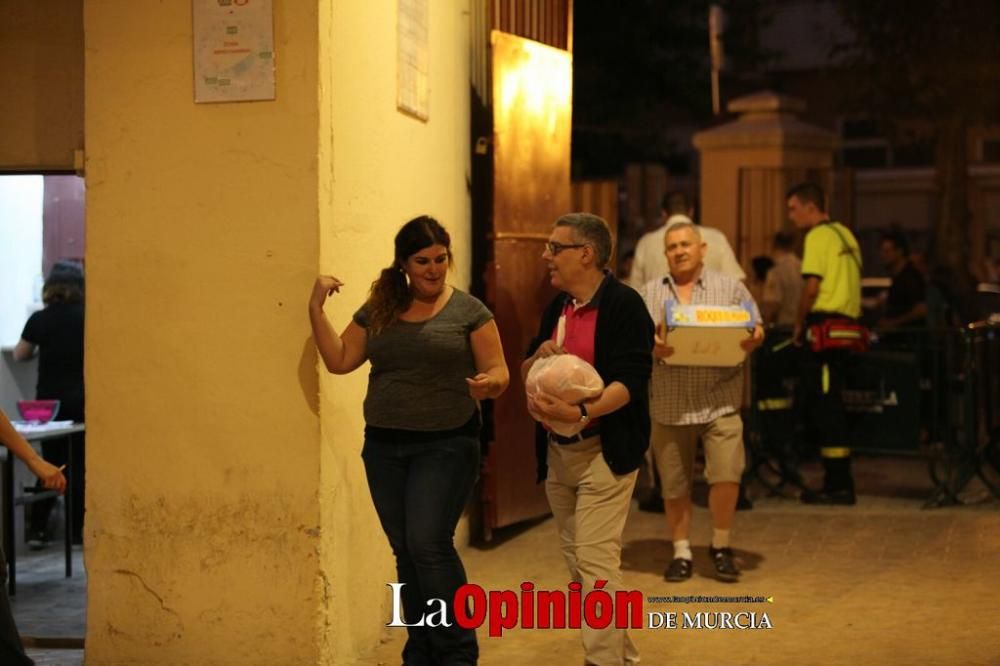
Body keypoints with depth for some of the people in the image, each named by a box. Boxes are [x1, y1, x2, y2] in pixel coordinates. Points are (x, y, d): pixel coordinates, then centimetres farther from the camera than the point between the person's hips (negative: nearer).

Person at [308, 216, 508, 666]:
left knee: (430, 544, -14)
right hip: (383, 447, 5)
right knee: (406, 553, 9)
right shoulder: (377, 311, 8)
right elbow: (339, 361, 5)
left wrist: (488, 384, -26)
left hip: (446, 446, -4)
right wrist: (316, 308, -3)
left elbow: (498, 372, -4)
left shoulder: (469, 310, -4)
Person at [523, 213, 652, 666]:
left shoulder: (624, 304, -11)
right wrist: (539, 357, -4)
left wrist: (581, 413, -34)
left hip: (604, 452, -8)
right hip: (557, 452, 8)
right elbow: (526, 374, 18)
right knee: (576, 561, 12)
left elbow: (630, 381, -20)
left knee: (595, 561, -11)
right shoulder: (557, 308, 13)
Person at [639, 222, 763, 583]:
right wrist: (651, 347, -18)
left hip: (719, 401, -1)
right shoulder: (649, 294, 10)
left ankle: (720, 545, 10)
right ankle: (681, 552, 21)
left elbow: (755, 330, 6)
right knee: (674, 485, 6)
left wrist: (752, 340, -17)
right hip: (669, 404, 2)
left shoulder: (730, 288, 8)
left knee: (726, 475, -12)